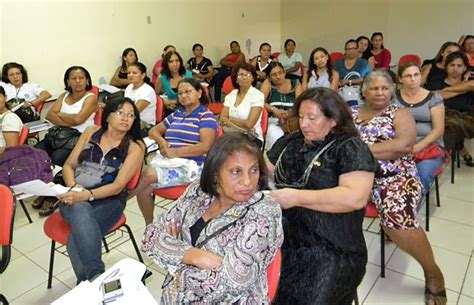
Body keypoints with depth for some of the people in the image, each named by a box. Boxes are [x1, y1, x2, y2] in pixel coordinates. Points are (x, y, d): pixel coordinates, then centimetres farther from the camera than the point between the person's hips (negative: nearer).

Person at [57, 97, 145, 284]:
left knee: (76, 238, -31)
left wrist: (86, 195, -23)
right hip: (75, 199, 2)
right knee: (81, 211, -35)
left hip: (107, 201, -2)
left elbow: (118, 186, -9)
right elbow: (68, 166, 13)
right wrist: (73, 187, -9)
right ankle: (96, 276, -37)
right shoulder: (92, 132, 11)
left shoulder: (135, 147, 1)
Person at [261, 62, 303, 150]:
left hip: (293, 121, 1)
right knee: (275, 135, -34)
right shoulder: (268, 83, 7)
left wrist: (291, 113, -20)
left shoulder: (295, 83, 10)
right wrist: (274, 109, -22)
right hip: (273, 120, -1)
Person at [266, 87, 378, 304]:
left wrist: (297, 197, -18)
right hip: (284, 241, 5)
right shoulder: (289, 142, 14)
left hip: (333, 251, -4)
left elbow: (355, 197, -19)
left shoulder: (351, 148, -5)